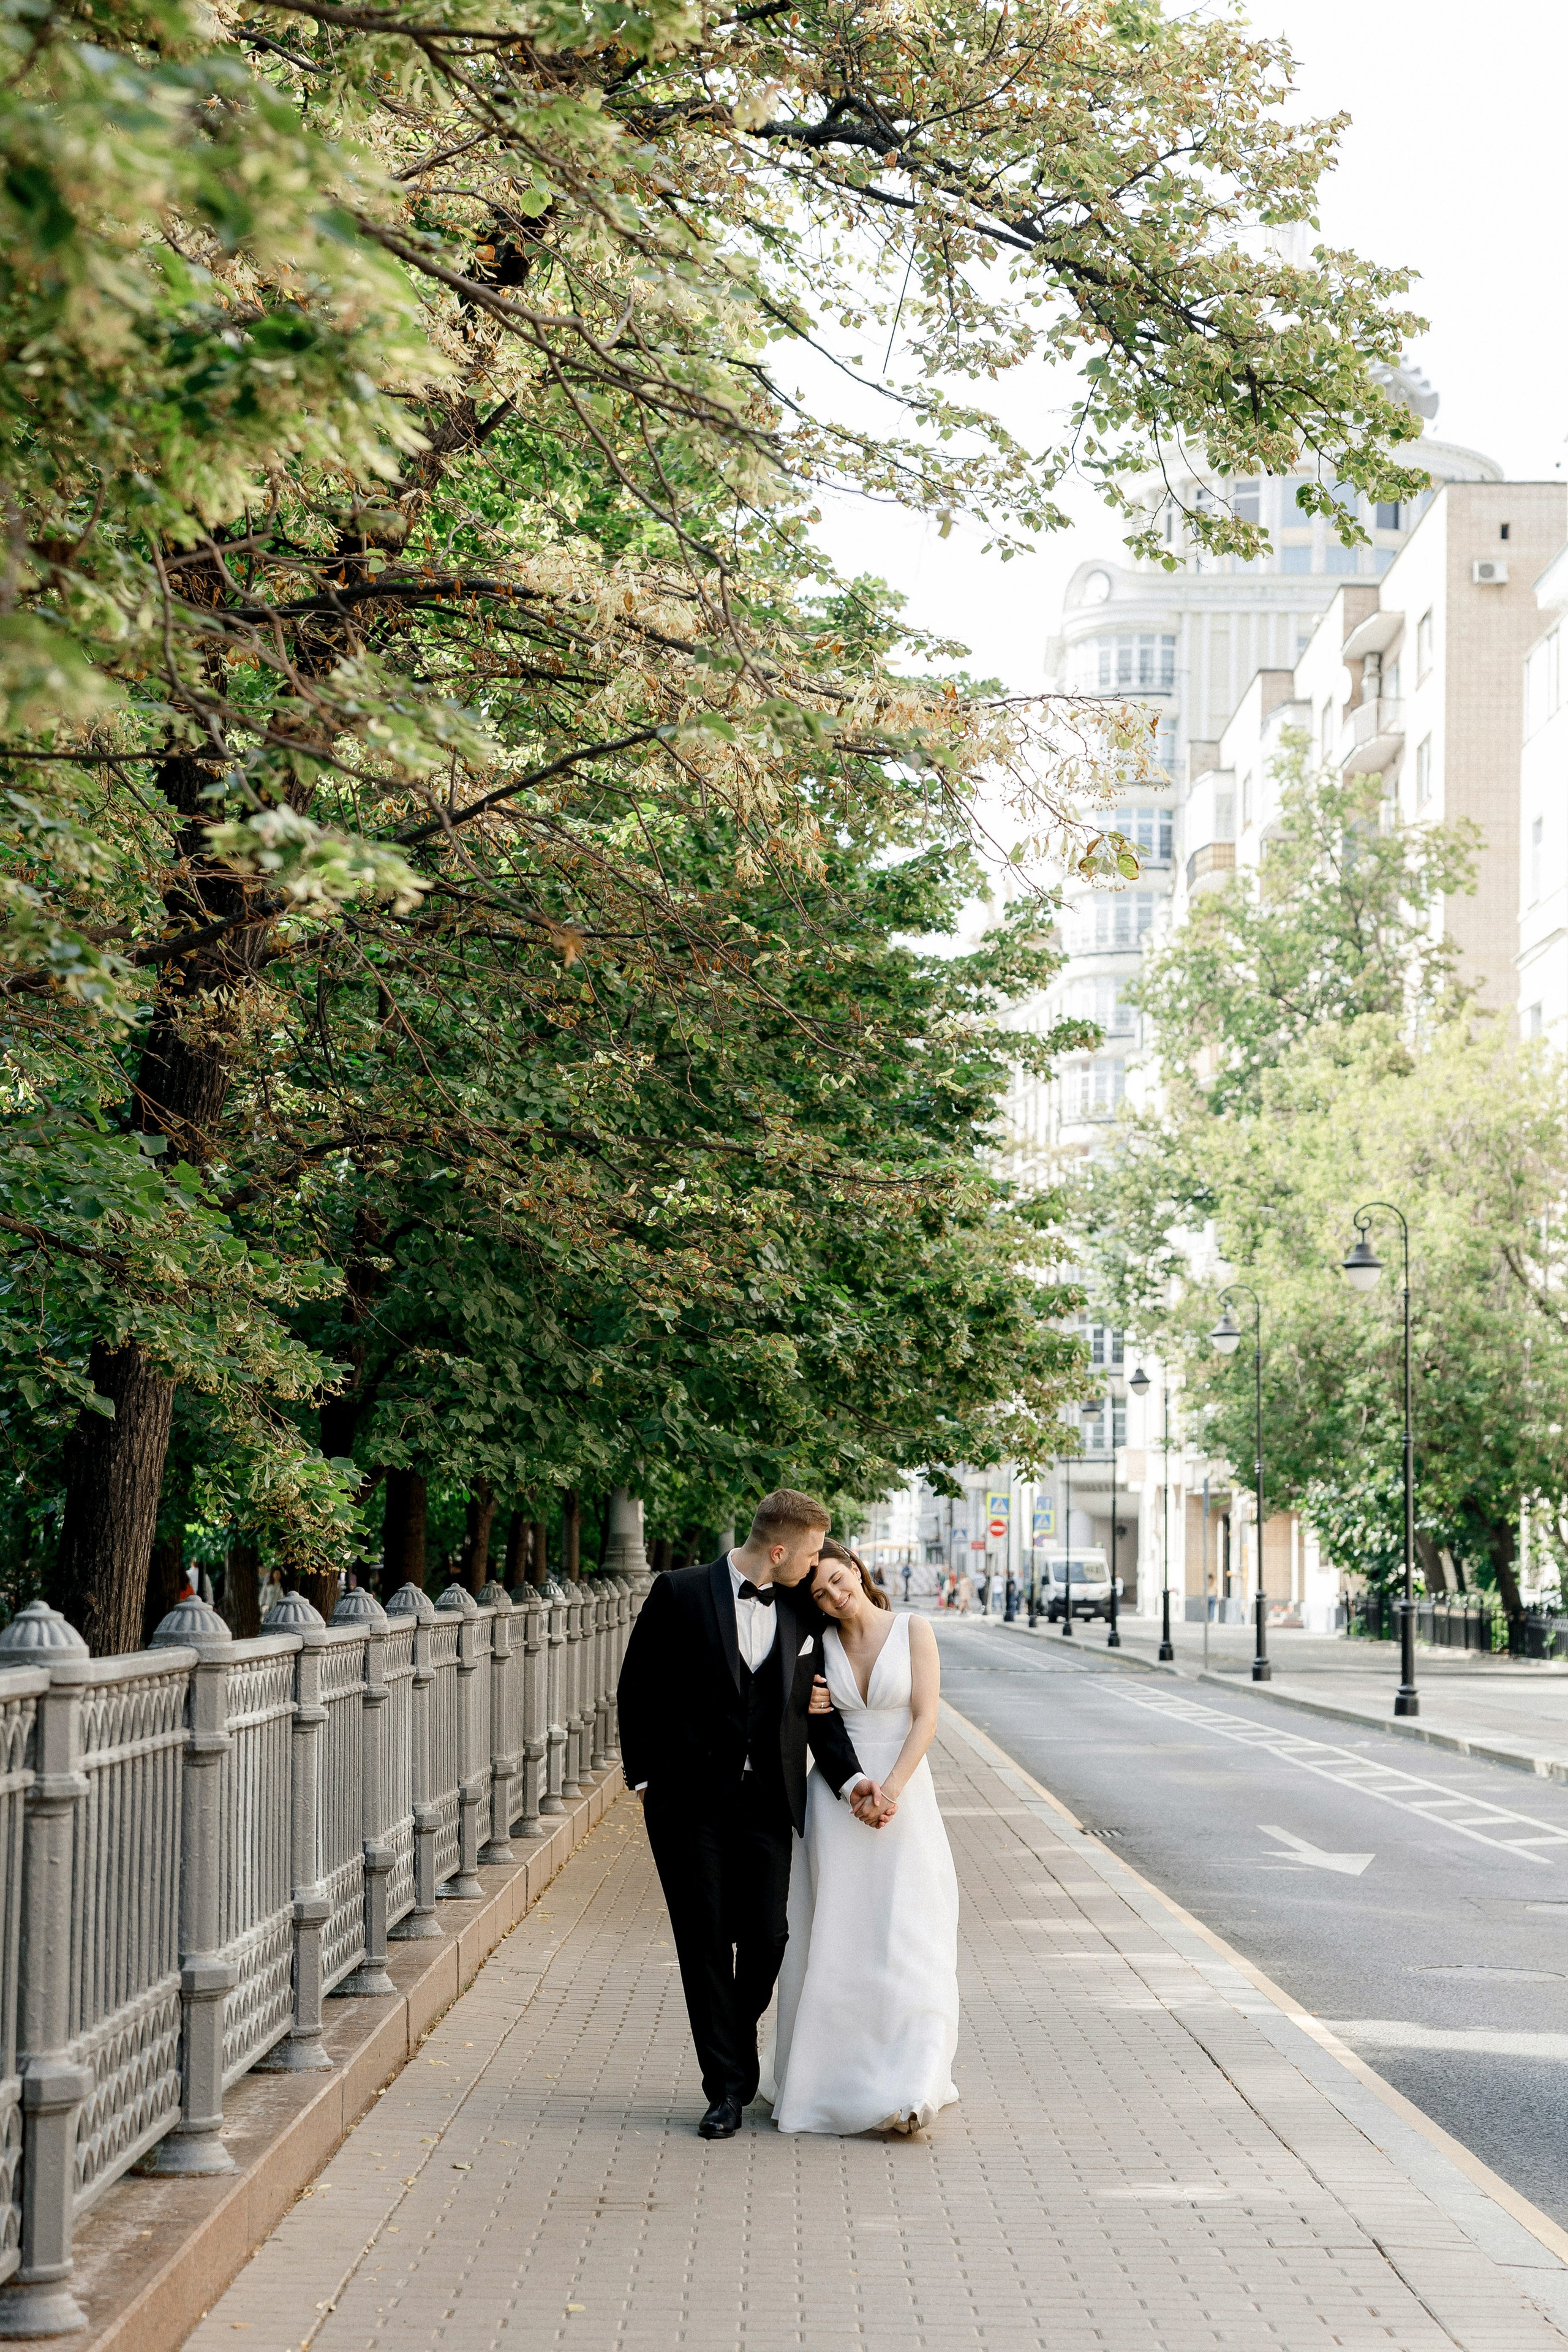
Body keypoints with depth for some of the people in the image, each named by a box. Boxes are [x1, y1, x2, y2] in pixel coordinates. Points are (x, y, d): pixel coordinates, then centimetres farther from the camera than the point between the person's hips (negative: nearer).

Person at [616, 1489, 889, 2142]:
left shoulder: (802, 1612, 7)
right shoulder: (681, 1593, -4)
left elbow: (819, 1710, 9)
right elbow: (638, 1687, 1)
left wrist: (850, 1779, -5)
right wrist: (643, 1776, -1)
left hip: (767, 1801, 3)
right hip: (689, 1800, -3)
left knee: (766, 1940, 0)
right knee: (705, 1943, 0)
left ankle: (738, 2052, 26)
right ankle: (726, 2088, 8)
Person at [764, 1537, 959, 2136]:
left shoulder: (913, 1631, -1)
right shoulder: (819, 1644, 7)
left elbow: (926, 1717, -6)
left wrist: (892, 1787, -17)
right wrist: (803, 1709, -5)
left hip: (903, 1797, -2)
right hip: (833, 1801, 3)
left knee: (903, 1940, -8)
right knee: (832, 1943, 1)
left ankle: (905, 2091, -9)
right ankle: (831, 2082, 10)